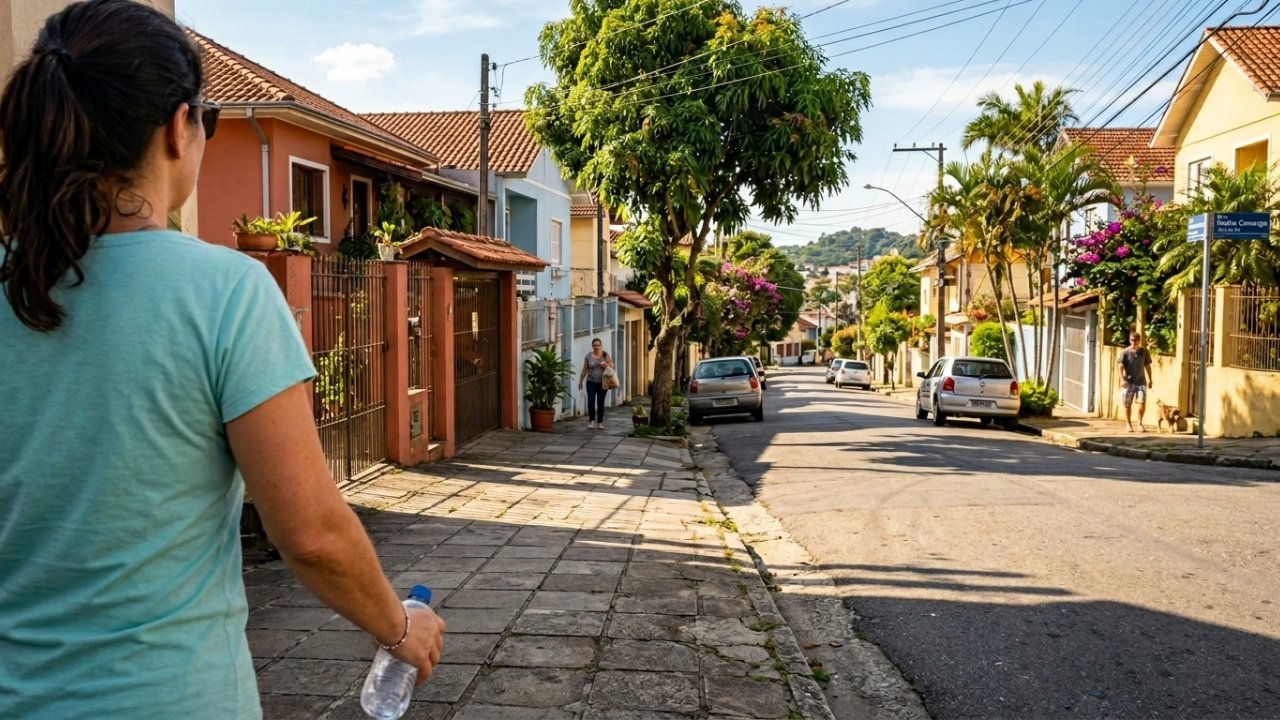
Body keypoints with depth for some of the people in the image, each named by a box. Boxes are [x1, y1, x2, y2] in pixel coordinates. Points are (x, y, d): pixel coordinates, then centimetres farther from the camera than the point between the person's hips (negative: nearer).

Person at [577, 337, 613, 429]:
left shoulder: (605, 355, 2)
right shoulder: (588, 356, 3)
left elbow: (612, 366, 3)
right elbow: (584, 370, 8)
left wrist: (607, 364, -19)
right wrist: (580, 382, 10)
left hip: (602, 383, 0)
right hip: (591, 382, 0)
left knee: (600, 403, 2)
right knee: (591, 402, -12)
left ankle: (600, 422, 11)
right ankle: (591, 420, 3)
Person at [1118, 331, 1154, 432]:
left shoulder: (1144, 352, 5)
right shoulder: (1125, 352, -4)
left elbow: (1147, 366, 15)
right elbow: (1120, 366, -11)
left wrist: (1150, 379, 14)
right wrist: (1122, 379, -23)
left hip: (1141, 382, 2)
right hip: (1128, 382, -2)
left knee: (1142, 403, -9)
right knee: (1128, 404, 5)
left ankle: (1140, 423, 7)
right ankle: (1128, 424, 20)